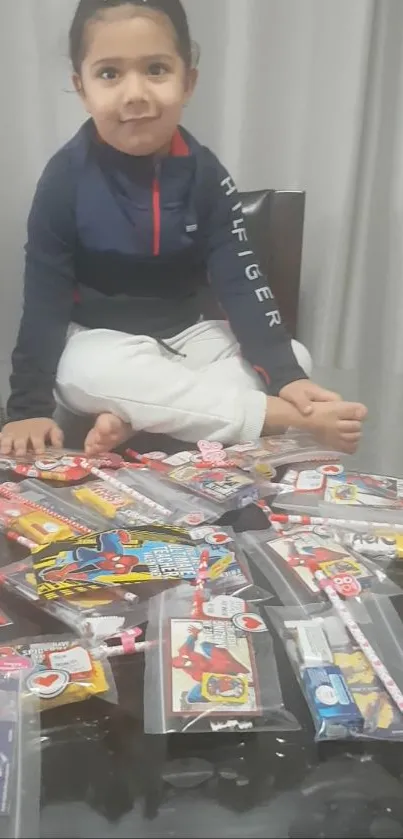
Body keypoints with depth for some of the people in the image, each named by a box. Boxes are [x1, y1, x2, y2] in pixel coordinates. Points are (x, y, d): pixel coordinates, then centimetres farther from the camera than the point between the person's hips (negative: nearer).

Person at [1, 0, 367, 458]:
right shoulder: (67, 177, -16)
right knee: (93, 373, -37)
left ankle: (136, 418, -27)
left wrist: (285, 375, -19)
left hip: (187, 334, 4)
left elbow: (240, 279, -9)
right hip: (99, 342, -3)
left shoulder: (205, 174, -9)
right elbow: (44, 297, -13)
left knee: (296, 357, -14)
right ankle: (291, 418, -30)